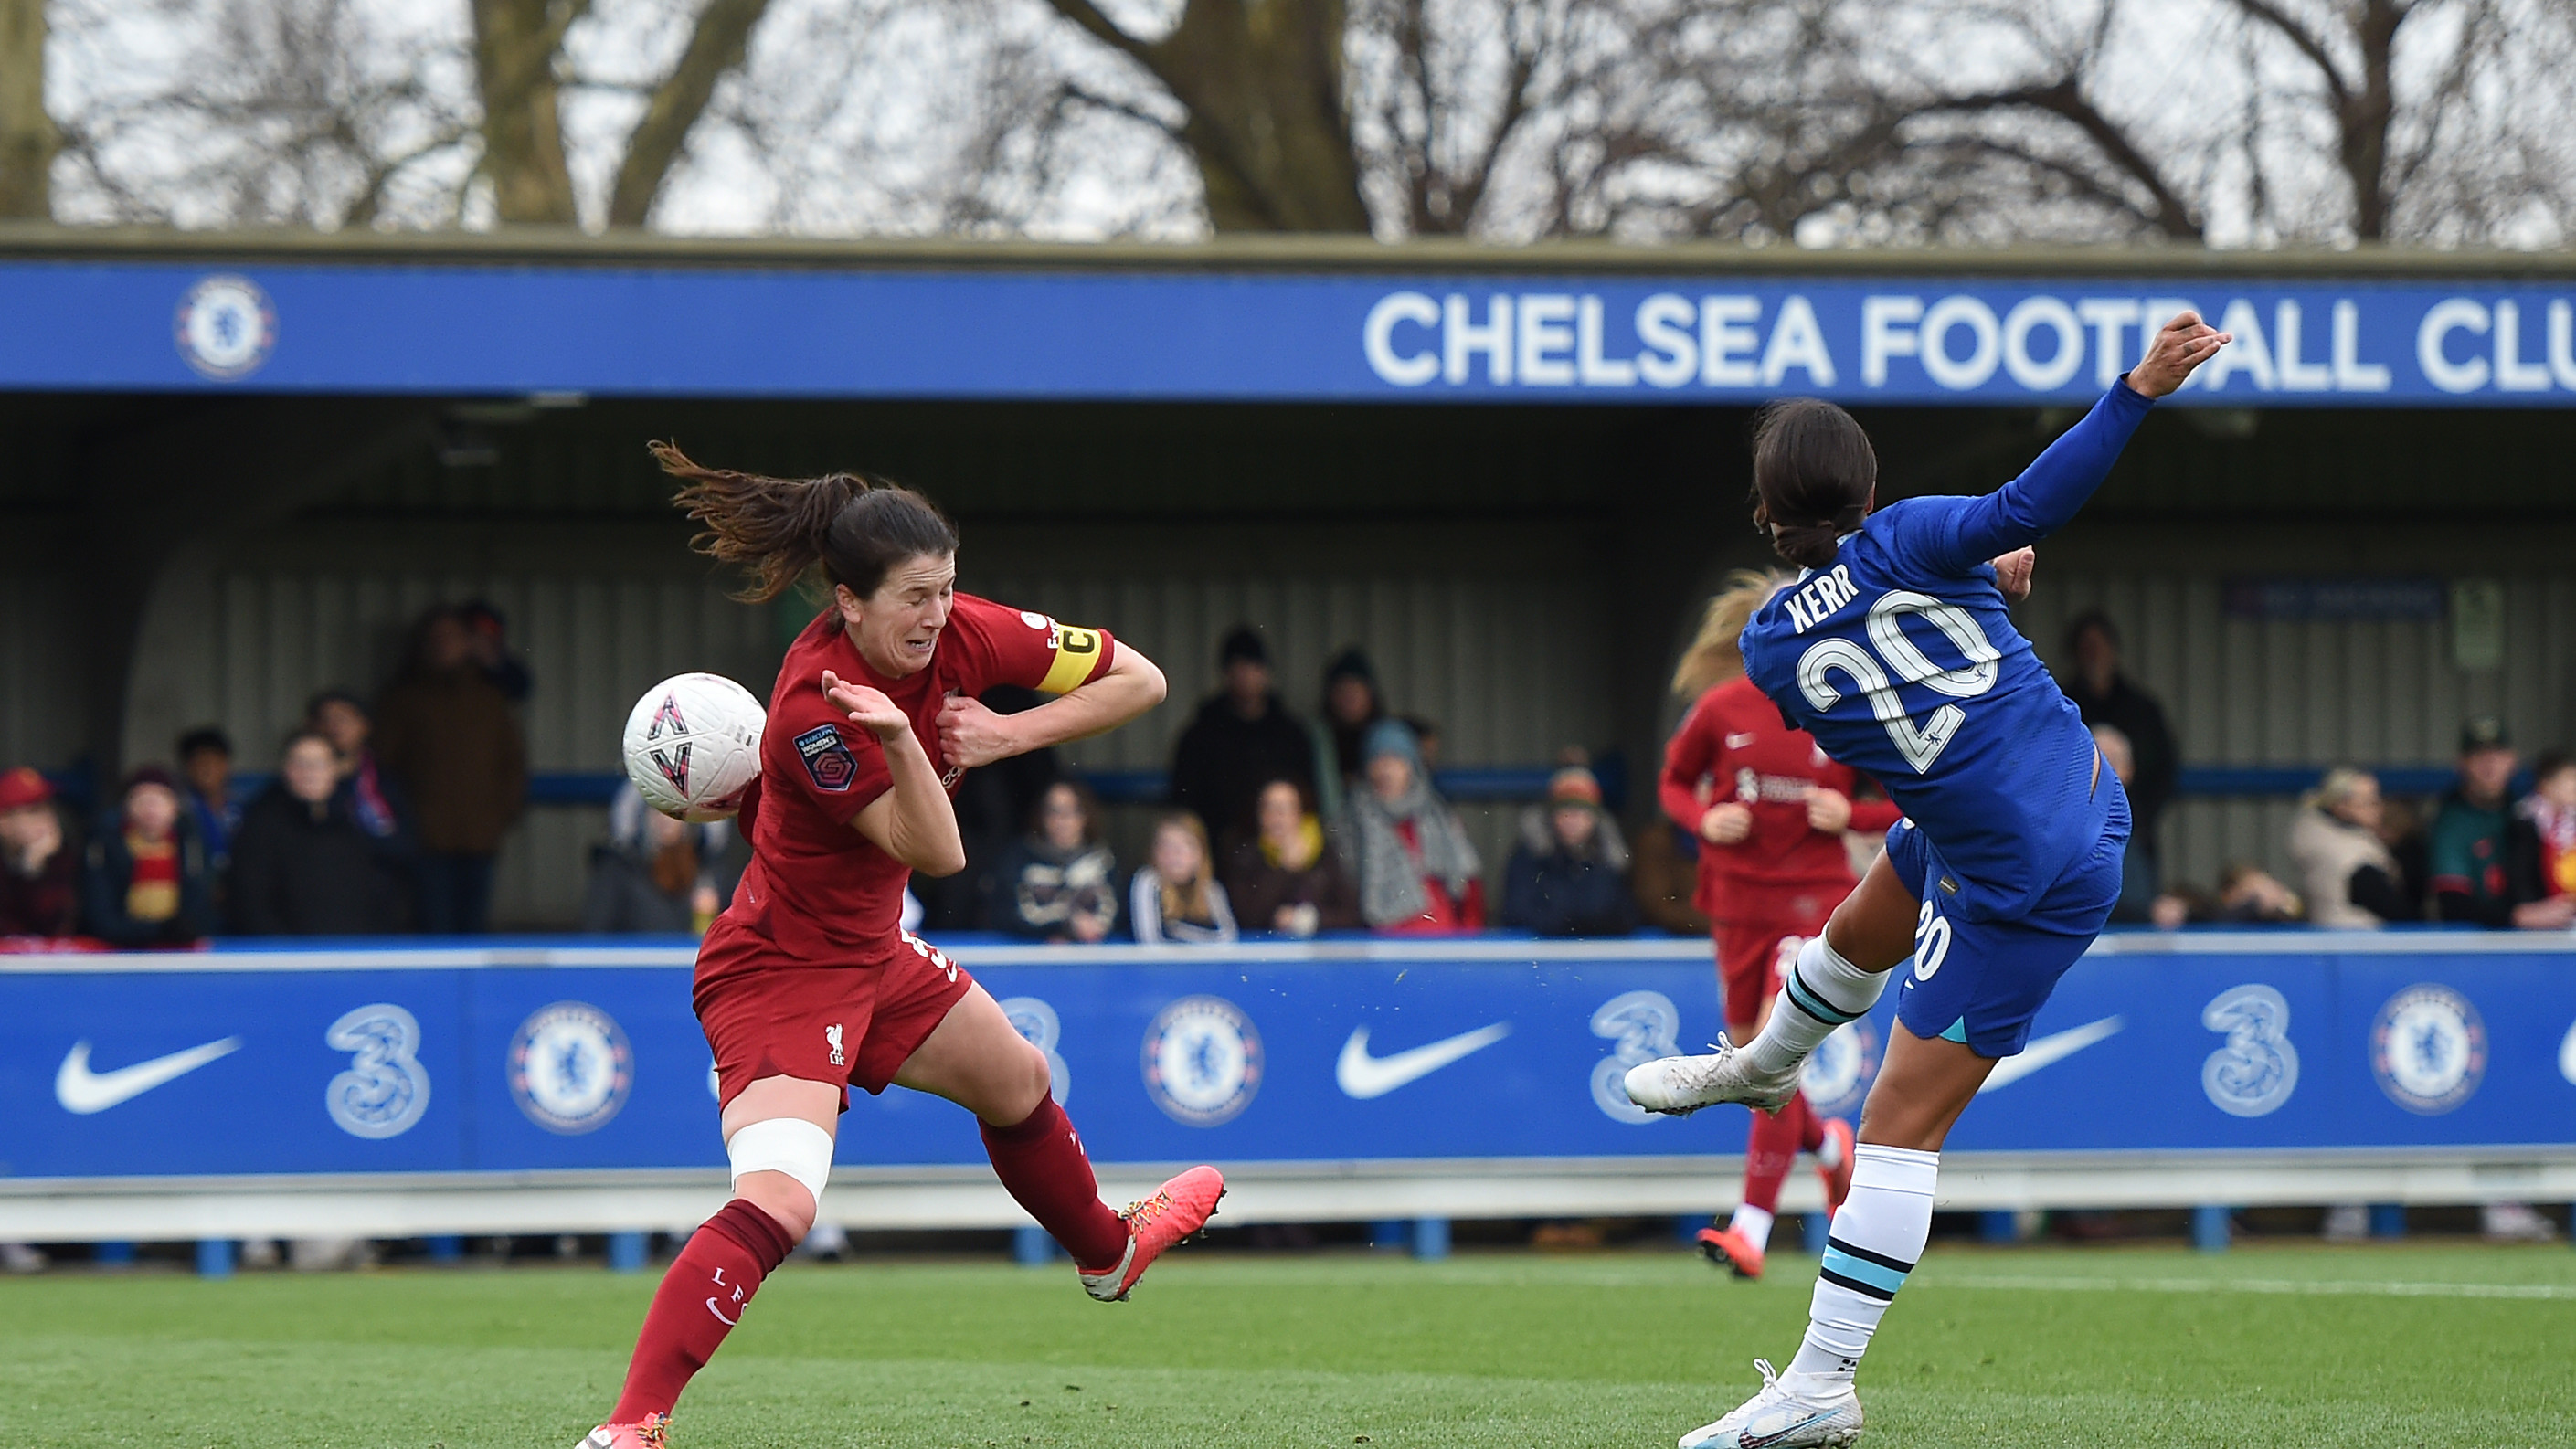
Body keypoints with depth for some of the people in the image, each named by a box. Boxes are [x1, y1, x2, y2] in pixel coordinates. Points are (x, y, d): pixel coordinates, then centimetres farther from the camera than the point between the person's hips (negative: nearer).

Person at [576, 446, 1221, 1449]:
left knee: (1018, 1083, 30)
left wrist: (1008, 735, -17)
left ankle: (1108, 1253, 61)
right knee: (778, 1202, -29)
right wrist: (900, 738, -46)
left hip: (872, 954, 9)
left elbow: (1139, 681, -6)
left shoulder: (960, 634, -12)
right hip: (781, 972, -9)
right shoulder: (816, 704, -31)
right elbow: (937, 851, -31)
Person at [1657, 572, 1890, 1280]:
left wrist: (1851, 814, -15)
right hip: (1738, 896, 4)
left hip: (1815, 896, -4)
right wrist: (1704, 818, -8)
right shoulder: (1721, 709, -2)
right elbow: (1674, 782, 12)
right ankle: (1828, 1144, 44)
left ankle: (1752, 1226, -16)